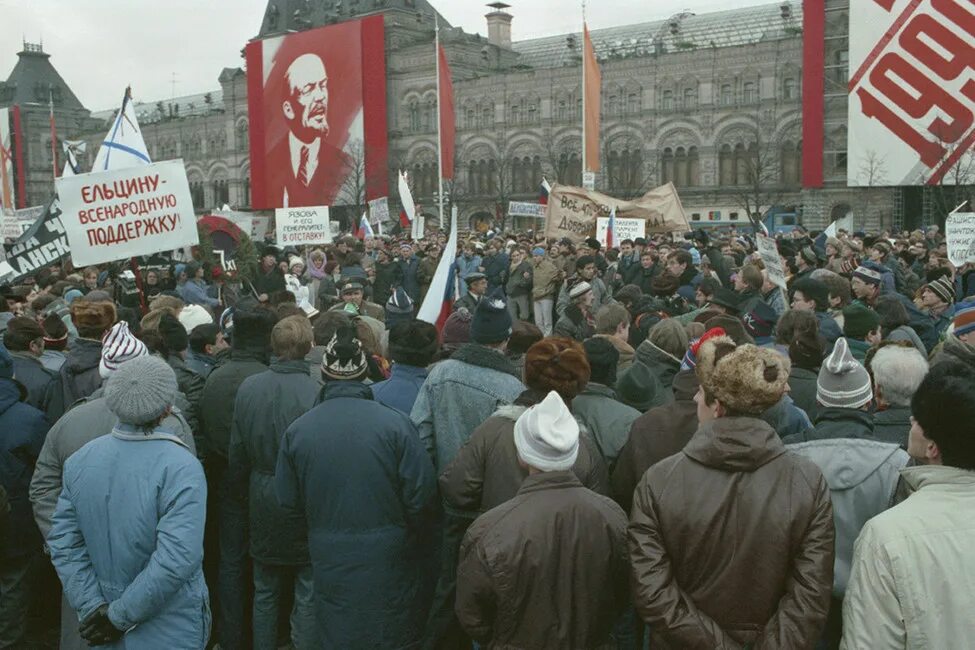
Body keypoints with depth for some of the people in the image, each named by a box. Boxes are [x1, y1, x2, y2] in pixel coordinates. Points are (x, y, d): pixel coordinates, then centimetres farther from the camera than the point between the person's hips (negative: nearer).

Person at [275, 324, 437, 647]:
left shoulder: (297, 430, -7)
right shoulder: (394, 422, -16)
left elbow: (288, 500, -1)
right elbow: (422, 494, -15)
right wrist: (408, 534, 4)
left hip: (331, 563, 2)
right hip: (388, 560, -2)